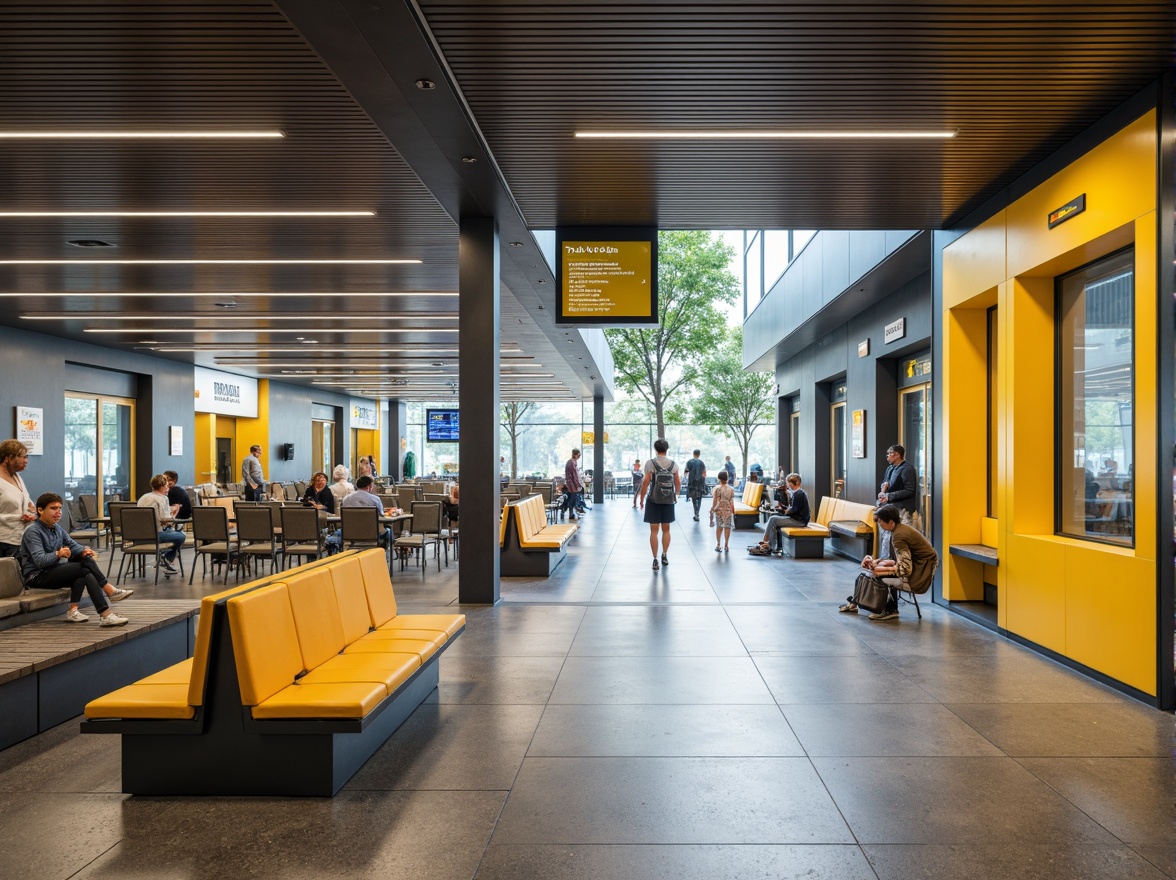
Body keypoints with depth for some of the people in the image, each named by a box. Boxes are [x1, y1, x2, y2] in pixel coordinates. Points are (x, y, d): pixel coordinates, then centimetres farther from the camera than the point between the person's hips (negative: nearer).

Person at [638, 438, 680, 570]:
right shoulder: (673, 464, 2)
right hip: (668, 500, 3)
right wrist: (676, 495, 22)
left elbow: (646, 482, -11)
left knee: (654, 531, 1)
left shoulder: (650, 463, -8)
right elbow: (678, 483, 4)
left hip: (654, 500, -3)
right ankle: (665, 556, 23)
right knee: (666, 530, 16)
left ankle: (655, 560, -2)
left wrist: (642, 499, -1)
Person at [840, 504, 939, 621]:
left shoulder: (899, 535, -22)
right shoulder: (900, 529, 6)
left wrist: (882, 570, -19)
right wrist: (876, 562, 0)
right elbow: (894, 558, 12)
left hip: (918, 578, -9)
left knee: (879, 575, -9)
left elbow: (905, 569, -25)